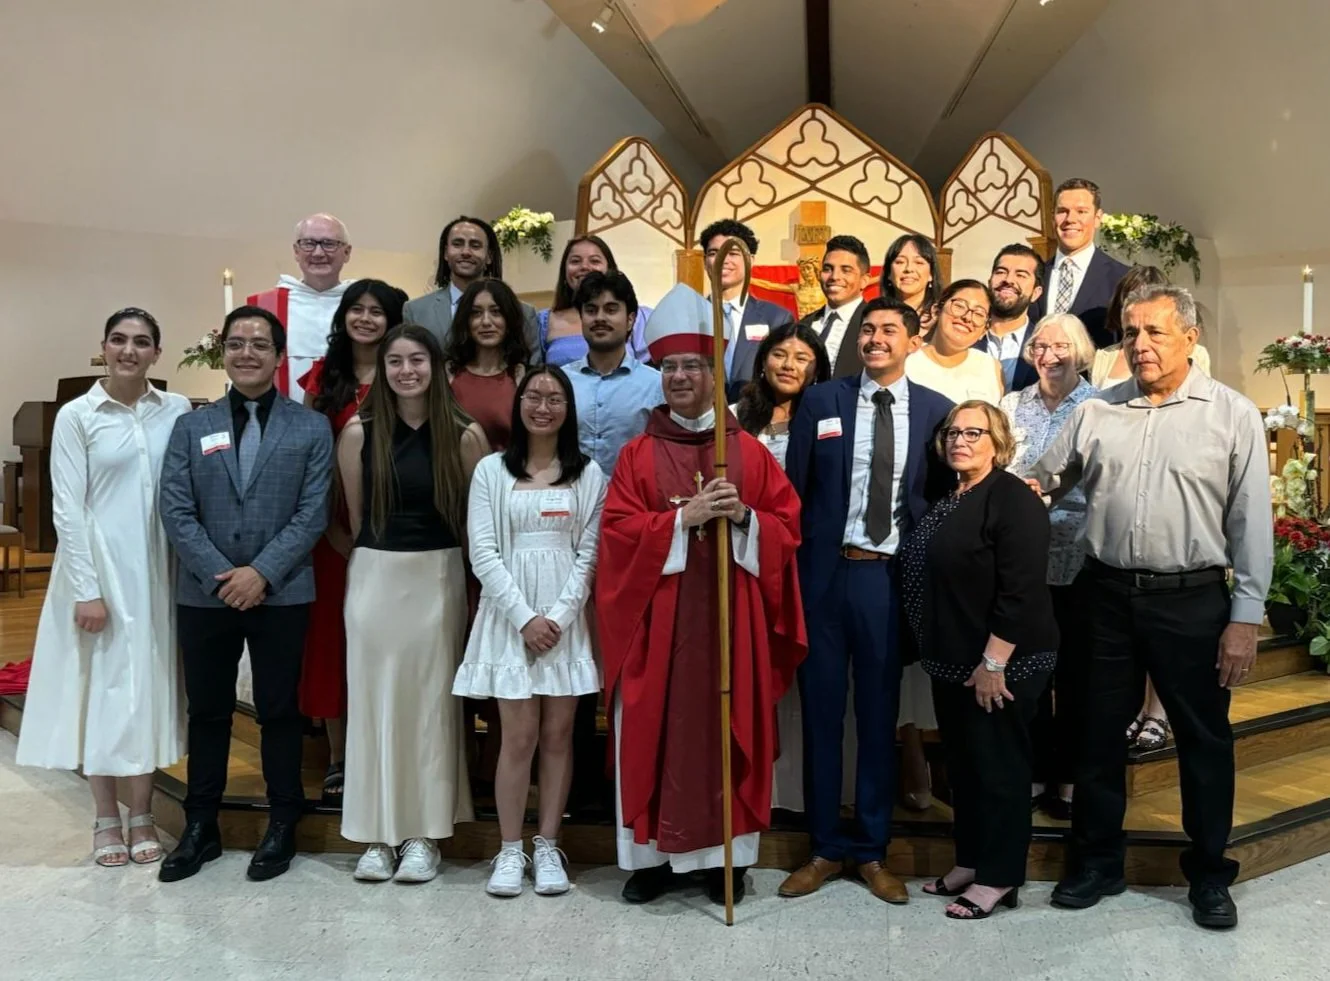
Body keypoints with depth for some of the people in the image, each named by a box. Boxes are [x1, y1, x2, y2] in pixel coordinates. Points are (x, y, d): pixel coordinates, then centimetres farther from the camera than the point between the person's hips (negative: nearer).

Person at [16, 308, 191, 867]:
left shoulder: (177, 412, 3)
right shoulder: (76, 416, -3)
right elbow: (67, 509, -6)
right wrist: (86, 589, -11)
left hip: (157, 569, 2)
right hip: (99, 568, -2)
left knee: (149, 685, 9)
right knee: (101, 685, 5)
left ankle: (142, 818, 21)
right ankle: (106, 820, 19)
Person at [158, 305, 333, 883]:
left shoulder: (311, 429, 3)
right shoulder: (191, 427, 8)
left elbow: (313, 514, -5)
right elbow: (175, 512, -1)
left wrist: (262, 572, -14)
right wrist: (222, 575, -12)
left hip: (282, 594, -2)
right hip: (204, 594, 2)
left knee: (279, 711, 7)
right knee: (207, 712, 11)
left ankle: (282, 826, 20)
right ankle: (200, 827, 23)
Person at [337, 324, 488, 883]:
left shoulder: (464, 435, -4)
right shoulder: (359, 432, -1)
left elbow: (477, 516, 4)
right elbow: (354, 515, 9)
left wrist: (427, 556, 9)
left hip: (437, 577, -1)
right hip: (374, 576, 1)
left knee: (431, 701, 5)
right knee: (374, 699, 6)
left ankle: (425, 833, 16)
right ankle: (377, 833, 17)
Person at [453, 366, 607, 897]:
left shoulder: (587, 473, 6)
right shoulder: (492, 469, 3)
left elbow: (589, 553, 1)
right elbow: (483, 553, -3)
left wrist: (558, 616, -9)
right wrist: (524, 617, -11)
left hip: (567, 617, 1)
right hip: (510, 615, -1)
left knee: (558, 735, 5)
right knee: (519, 736, -2)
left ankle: (548, 847, 16)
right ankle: (509, 850, 11)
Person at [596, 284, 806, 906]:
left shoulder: (749, 452, 6)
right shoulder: (638, 454, 4)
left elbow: (787, 525, 4)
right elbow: (618, 532, -5)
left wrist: (743, 517, -15)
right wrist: (685, 517, -17)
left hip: (730, 616, 1)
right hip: (656, 618, 0)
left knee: (726, 730, 5)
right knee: (655, 731, 3)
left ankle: (723, 854, 17)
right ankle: (653, 853, 15)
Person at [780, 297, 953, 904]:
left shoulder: (936, 410, 4)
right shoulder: (820, 401, 2)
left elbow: (943, 497, 8)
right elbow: (794, 490, 2)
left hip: (890, 577, 0)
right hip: (824, 571, 0)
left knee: (880, 717, 9)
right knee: (821, 712, 8)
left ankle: (872, 851, 23)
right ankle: (825, 849, 22)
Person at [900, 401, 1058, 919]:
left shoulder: (1014, 500, -15)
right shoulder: (948, 501, 11)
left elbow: (1020, 591, -21)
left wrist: (993, 663, -22)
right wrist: (942, 655, 13)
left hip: (1002, 662, -8)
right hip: (953, 660, 8)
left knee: (998, 765, 3)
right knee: (962, 761, 16)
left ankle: (999, 876, 16)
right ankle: (969, 861, 30)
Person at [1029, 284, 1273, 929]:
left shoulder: (1232, 414, -2)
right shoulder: (1095, 414, 6)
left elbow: (1252, 523, -4)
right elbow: (1041, 483, 11)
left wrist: (1246, 617, -7)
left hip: (1192, 599, -2)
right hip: (1108, 595, 3)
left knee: (1204, 740, 9)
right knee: (1099, 732, 12)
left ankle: (1209, 873, 28)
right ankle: (1096, 863, 28)